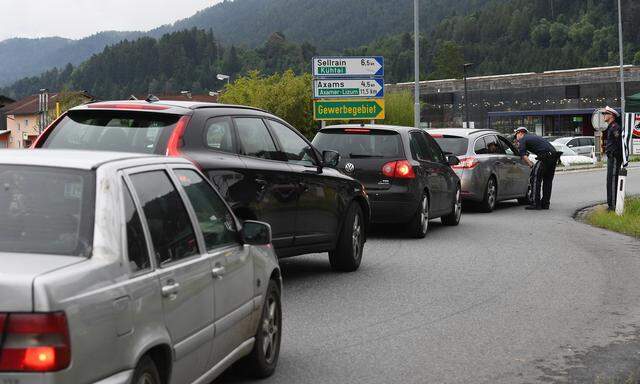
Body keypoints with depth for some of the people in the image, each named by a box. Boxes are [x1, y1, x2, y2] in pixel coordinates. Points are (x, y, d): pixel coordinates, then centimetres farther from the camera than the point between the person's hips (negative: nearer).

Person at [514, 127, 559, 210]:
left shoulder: (523, 139, 5)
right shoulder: (532, 137, 31)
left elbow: (523, 155, -7)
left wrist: (531, 165, -6)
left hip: (545, 156, -8)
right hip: (554, 155, 8)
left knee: (536, 179, -1)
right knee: (547, 180, 15)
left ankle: (536, 204, -3)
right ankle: (545, 204, 19)